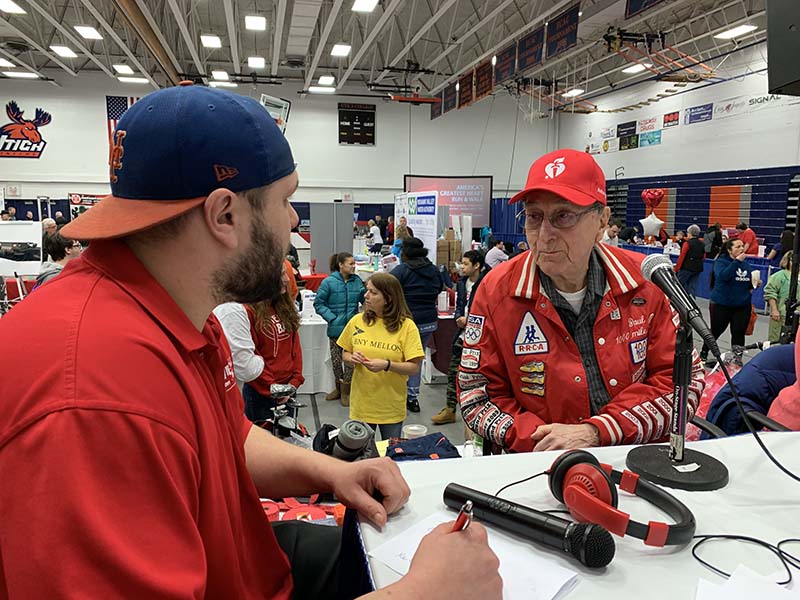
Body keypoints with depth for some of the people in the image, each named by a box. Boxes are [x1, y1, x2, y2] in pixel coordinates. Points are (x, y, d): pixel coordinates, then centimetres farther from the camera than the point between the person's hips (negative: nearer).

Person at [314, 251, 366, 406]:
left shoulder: (357, 281, 0)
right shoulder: (329, 282, -10)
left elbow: (365, 300, 0)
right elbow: (318, 303, -6)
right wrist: (332, 318, -14)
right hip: (336, 327, -1)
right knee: (336, 359, 13)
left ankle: (345, 390, 20)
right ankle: (339, 387, 34)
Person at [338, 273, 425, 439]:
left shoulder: (406, 326, -10)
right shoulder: (357, 321, -1)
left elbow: (414, 368, -12)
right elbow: (345, 354, 10)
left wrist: (387, 365, -26)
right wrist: (352, 359, -12)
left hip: (391, 408, -2)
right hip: (361, 405, 2)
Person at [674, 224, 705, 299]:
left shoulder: (687, 243, -11)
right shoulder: (702, 245, 7)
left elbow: (681, 257, -12)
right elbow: (703, 257, 14)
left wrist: (676, 269, -8)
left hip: (686, 268, -6)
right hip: (698, 269, 6)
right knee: (693, 287, 8)